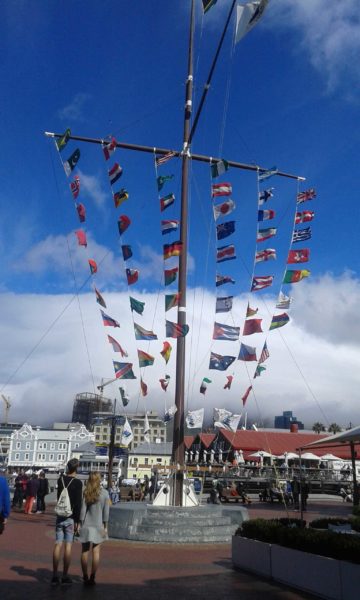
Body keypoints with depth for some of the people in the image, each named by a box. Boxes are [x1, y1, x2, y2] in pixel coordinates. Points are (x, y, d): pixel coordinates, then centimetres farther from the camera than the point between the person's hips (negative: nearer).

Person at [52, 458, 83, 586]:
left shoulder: (60, 479, 4)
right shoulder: (77, 483, -12)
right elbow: (78, 503, -14)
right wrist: (77, 521, -10)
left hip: (60, 516, 5)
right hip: (70, 518, -5)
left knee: (58, 545, 6)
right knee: (68, 546, 0)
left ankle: (55, 576, 8)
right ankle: (65, 577, 4)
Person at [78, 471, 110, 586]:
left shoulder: (85, 493, -5)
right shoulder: (104, 493, -6)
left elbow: (83, 510, -4)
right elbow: (106, 512, -4)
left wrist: (80, 524, 4)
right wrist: (105, 526, 3)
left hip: (86, 525, 1)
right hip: (98, 525, -1)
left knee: (85, 552, 10)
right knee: (96, 552, 7)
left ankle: (85, 577, 13)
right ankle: (92, 578, 6)